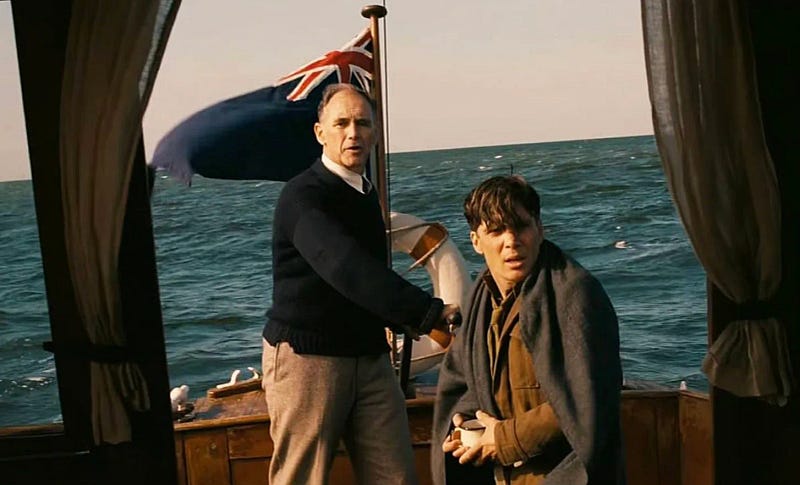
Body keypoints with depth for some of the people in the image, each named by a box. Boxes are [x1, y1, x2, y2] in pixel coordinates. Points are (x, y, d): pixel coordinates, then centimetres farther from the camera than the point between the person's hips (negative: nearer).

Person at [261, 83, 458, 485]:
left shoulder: (365, 195, 14)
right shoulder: (302, 196, -13)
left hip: (370, 357, 7)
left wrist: (405, 318, 10)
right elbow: (346, 268, -30)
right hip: (307, 357, -7)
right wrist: (431, 312, -35)